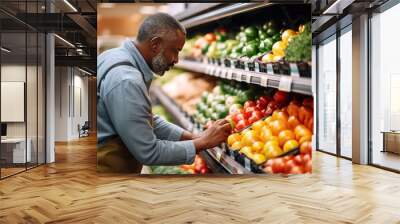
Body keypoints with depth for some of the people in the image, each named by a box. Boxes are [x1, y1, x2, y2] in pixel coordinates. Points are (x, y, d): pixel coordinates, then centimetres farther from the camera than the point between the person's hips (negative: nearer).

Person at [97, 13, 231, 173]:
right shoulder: (126, 80, -26)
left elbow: (148, 121, 9)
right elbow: (148, 152, -22)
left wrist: (194, 137, 1)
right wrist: (203, 143, -13)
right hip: (106, 166, -9)